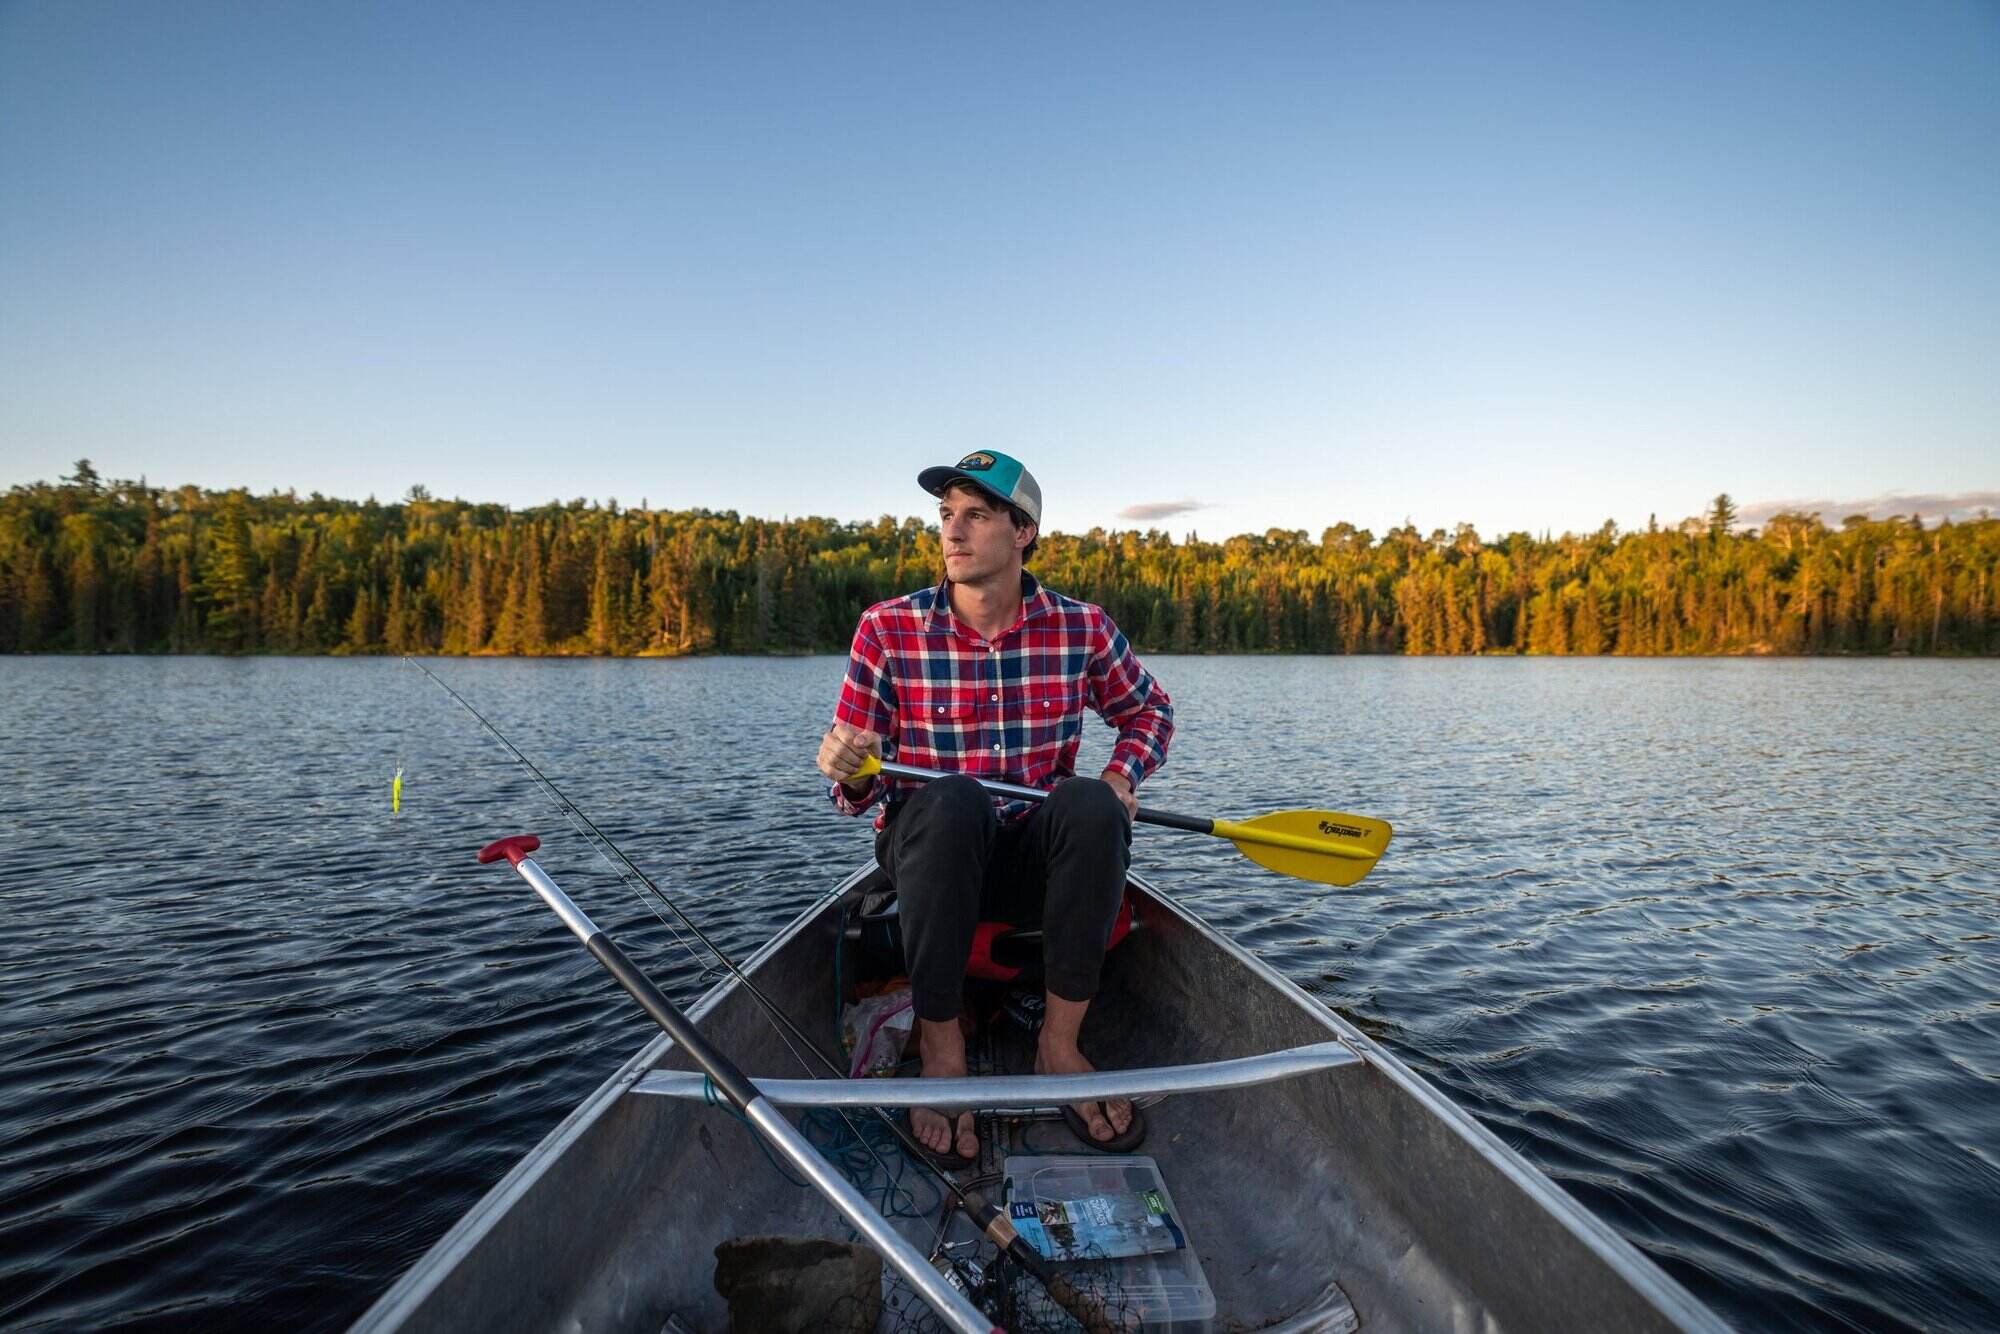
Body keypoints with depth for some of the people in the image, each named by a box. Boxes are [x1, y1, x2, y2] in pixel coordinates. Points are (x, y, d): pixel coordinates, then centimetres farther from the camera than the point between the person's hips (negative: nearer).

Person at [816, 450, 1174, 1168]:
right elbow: (857, 794, -5)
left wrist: (1124, 773, -3)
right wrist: (847, 772, -28)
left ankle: (1059, 1044, -15)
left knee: (1090, 805, -31)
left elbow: (1150, 709, 16)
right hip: (927, 848, -1)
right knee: (950, 801, -35)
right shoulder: (887, 631, -7)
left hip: (1036, 856, 2)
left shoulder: (1083, 629, -4)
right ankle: (941, 1047, -17)